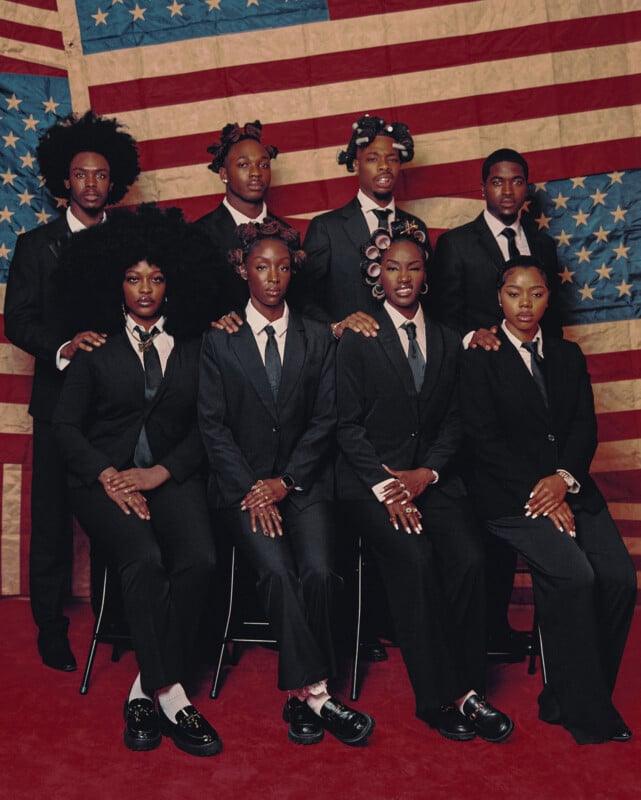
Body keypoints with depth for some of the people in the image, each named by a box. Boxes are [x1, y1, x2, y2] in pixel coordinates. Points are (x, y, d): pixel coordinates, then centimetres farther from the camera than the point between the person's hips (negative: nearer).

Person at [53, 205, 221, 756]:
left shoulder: (192, 347, 13)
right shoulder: (97, 347, 11)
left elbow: (206, 425, 7)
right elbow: (66, 424, 6)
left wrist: (159, 473, -9)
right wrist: (108, 475, -11)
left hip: (173, 476, 1)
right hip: (106, 477, -1)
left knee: (199, 560, -27)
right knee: (145, 561, -30)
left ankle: (145, 691, -15)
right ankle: (172, 696, -22)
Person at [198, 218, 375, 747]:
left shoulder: (318, 339, 12)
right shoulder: (219, 340, 8)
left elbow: (325, 418, 5)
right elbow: (213, 424, 0)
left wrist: (285, 481, -7)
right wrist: (251, 491, -11)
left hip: (304, 481, 1)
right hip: (242, 484, -1)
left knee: (319, 572, -22)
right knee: (278, 572, -25)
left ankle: (301, 696, -9)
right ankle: (316, 693, -18)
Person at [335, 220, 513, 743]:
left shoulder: (447, 341, 15)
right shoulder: (357, 339, 2)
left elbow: (453, 420, 11)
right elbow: (348, 424, -3)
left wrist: (426, 473, -7)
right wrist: (385, 488, -14)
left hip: (432, 478, 3)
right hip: (371, 479, -3)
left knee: (469, 558, -22)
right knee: (415, 559, -27)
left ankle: (467, 688, -10)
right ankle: (439, 697, -17)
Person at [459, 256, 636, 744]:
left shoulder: (568, 356, 18)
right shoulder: (481, 357, 3)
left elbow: (585, 427, 9)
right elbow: (484, 437, -5)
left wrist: (564, 479, -10)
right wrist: (535, 491, -13)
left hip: (571, 488, 5)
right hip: (509, 496, -5)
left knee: (620, 577, -17)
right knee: (573, 575, -25)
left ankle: (566, 701, -2)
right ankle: (587, 713, -9)